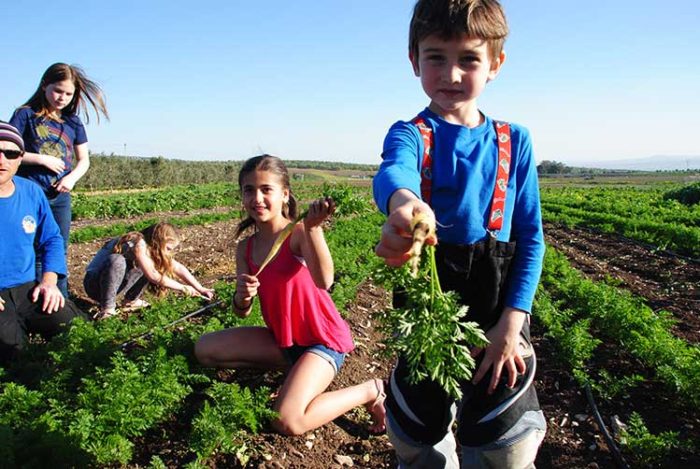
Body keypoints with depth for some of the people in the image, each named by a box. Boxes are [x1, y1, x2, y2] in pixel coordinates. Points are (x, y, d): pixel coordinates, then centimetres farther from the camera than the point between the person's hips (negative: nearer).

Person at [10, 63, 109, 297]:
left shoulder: (73, 122, 9)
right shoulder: (26, 114, -2)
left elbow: (84, 160, 11)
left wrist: (72, 177, -7)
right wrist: (42, 159, -15)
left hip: (60, 196, 4)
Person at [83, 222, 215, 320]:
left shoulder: (150, 246, -1)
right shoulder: (138, 244, -26)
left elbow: (178, 268, -1)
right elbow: (154, 276, -30)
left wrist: (201, 289, -6)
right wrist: (183, 288, -22)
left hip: (112, 283, 8)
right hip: (94, 283, -8)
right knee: (117, 261, -36)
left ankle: (130, 301, 5)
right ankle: (107, 309, -24)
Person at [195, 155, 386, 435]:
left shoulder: (298, 233, -20)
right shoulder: (245, 248, -1)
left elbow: (324, 281, -40)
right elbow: (242, 313, -1)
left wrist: (312, 226, -52)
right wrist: (242, 297, -25)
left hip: (322, 340, -7)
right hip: (282, 339, 7)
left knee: (287, 421, -27)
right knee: (205, 350, 5)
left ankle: (371, 391, -4)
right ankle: (291, 362, 9)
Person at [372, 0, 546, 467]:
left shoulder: (514, 141, 1)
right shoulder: (410, 133, -5)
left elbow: (531, 237, 0)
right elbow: (393, 170, -31)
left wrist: (511, 322, -12)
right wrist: (402, 201, -56)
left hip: (497, 315, 1)